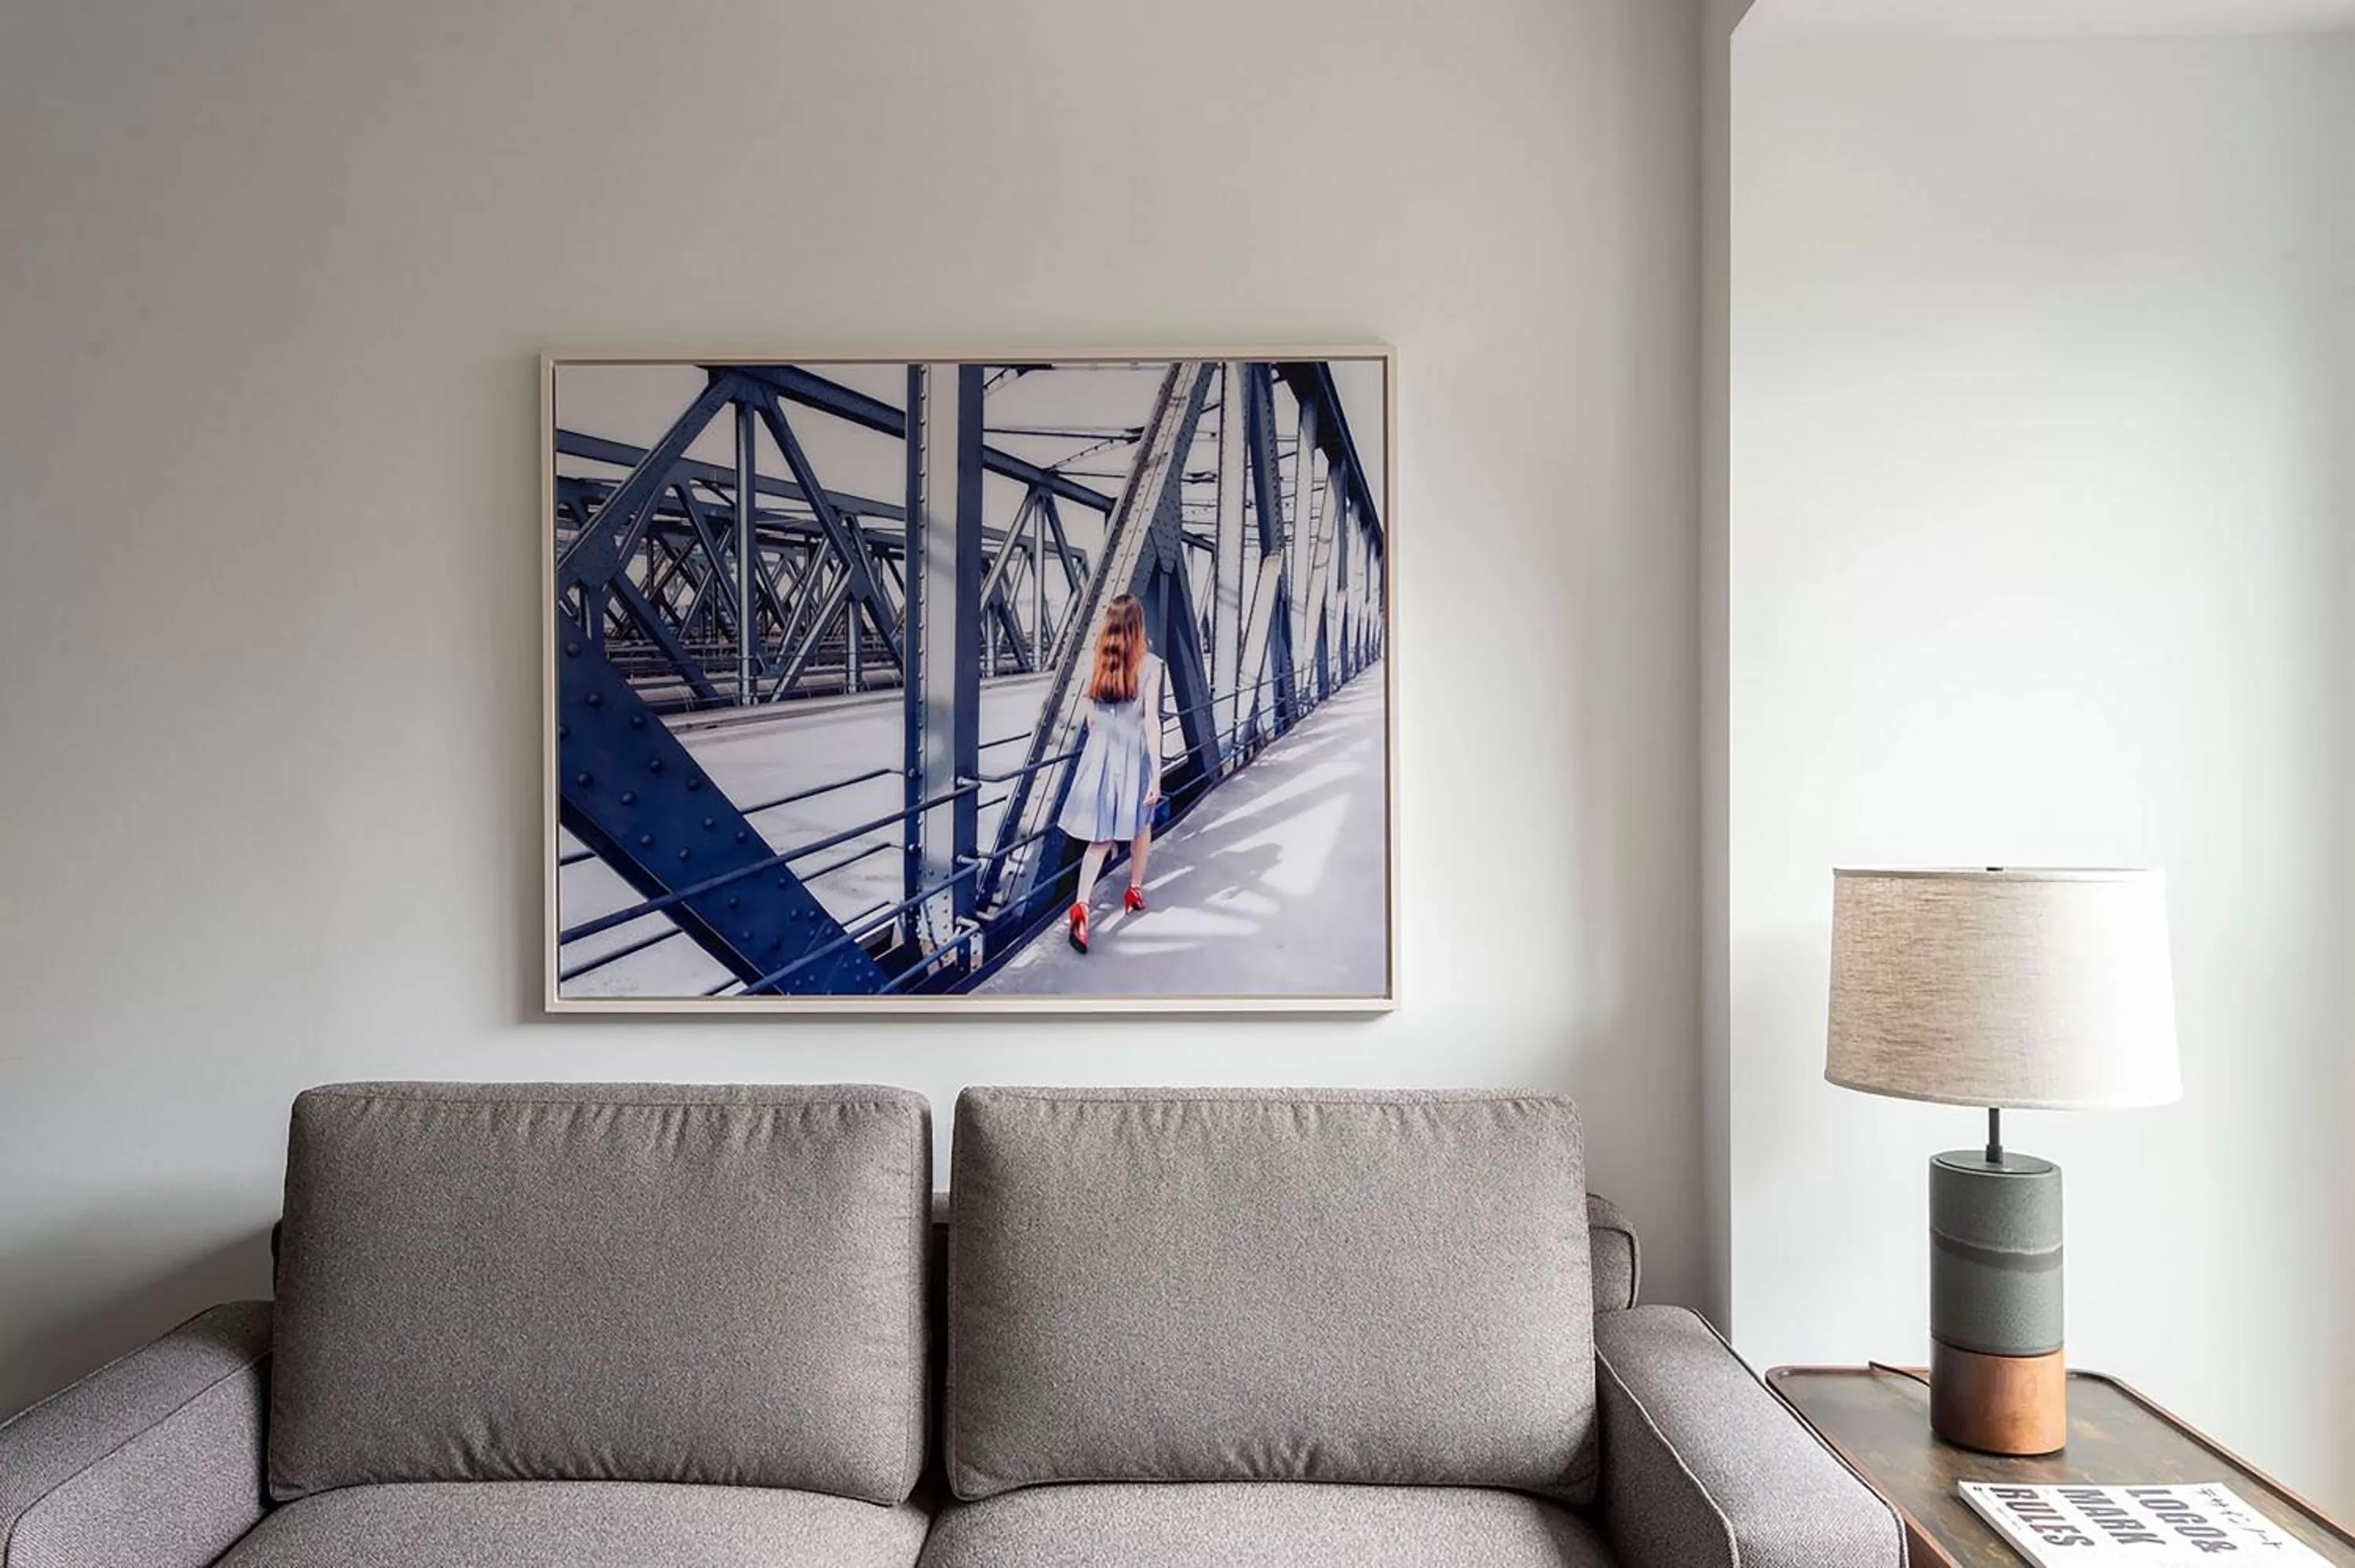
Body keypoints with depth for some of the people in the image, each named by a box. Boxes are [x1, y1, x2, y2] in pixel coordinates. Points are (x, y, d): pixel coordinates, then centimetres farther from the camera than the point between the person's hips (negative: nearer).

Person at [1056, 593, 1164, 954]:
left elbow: (1092, 719, 9)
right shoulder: (1149, 664, -10)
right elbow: (1151, 721, -13)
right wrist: (1156, 774, -11)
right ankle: (1135, 890, 38)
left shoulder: (1098, 663, 2)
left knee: (1101, 836, 3)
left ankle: (1082, 905, -15)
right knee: (1140, 824, 22)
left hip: (1100, 751, 3)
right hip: (1135, 752, -3)